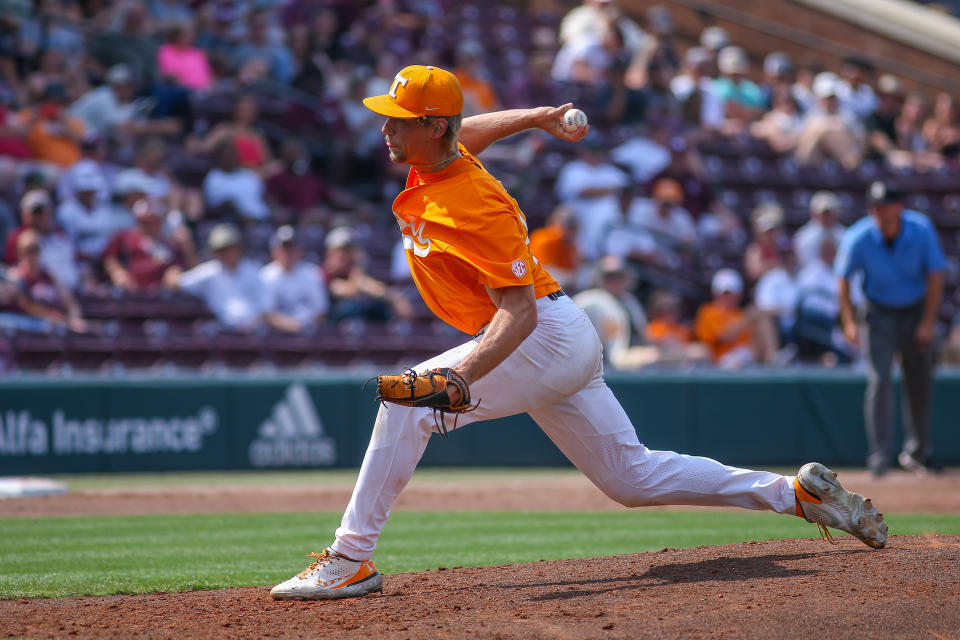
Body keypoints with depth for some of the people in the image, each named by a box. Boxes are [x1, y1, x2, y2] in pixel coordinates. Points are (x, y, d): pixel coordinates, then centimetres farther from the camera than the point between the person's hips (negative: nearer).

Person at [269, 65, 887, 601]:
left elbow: (520, 309, -29)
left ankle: (351, 561, -20)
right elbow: (468, 130, 30)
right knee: (632, 476, 14)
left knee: (408, 402, -22)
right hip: (562, 345, 10)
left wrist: (462, 376, -41)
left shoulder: (473, 205, -24)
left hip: (550, 334, -10)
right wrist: (540, 116, 24)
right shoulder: (435, 160, 3)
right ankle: (795, 492, 19)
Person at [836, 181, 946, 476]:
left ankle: (917, 451, 22)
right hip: (879, 313, -1)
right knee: (879, 380, -14)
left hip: (916, 311, 1)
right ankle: (880, 454, -12)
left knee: (919, 382, 6)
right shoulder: (857, 238, -20)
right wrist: (849, 322, -12)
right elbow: (844, 279, -5)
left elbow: (935, 275, -10)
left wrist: (928, 323, -12)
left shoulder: (922, 230, -18)